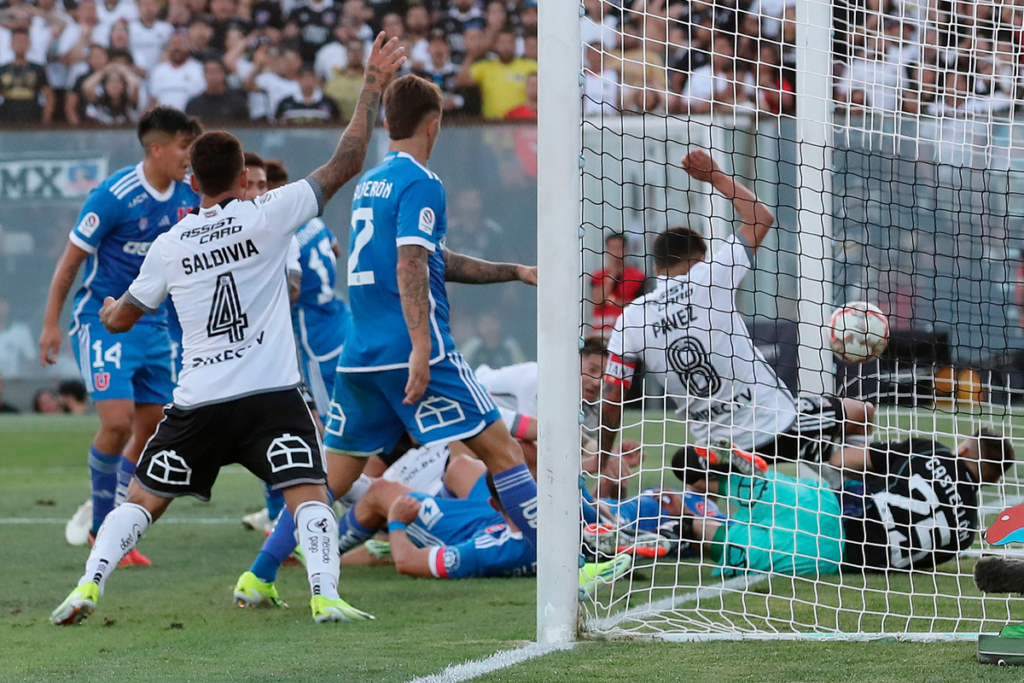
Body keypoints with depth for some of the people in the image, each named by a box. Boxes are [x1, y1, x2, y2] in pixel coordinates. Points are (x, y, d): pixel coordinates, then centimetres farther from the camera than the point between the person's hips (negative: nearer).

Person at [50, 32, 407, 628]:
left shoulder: (169, 245, 7)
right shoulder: (266, 216, -2)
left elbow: (121, 320, 20)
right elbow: (346, 163, -1)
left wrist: (108, 310, 45)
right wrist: (374, 86, 6)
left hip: (198, 401, 3)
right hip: (271, 396, -3)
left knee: (143, 501, 12)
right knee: (309, 493, -3)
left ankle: (88, 587, -1)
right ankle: (325, 596, -21)